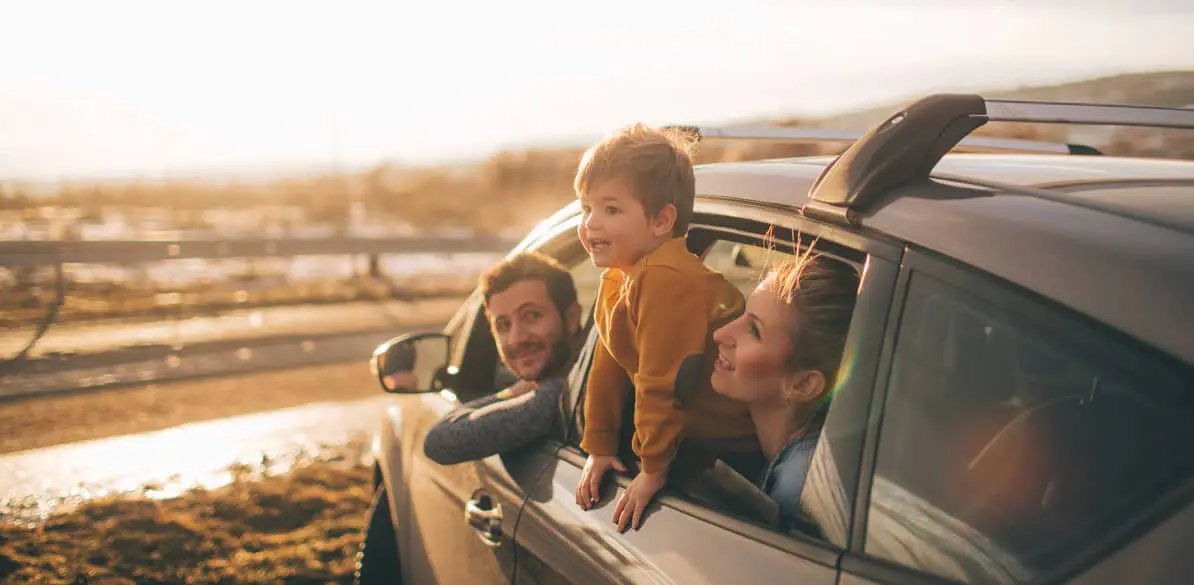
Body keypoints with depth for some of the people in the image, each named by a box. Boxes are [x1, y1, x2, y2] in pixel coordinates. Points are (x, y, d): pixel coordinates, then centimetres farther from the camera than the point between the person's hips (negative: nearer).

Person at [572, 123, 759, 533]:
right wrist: (599, 447, 11)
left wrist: (654, 469, -18)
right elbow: (607, 368, 10)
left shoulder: (666, 280, -29)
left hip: (737, 441, -9)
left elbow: (661, 384, -26)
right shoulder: (616, 279, 5)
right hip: (697, 430, 9)